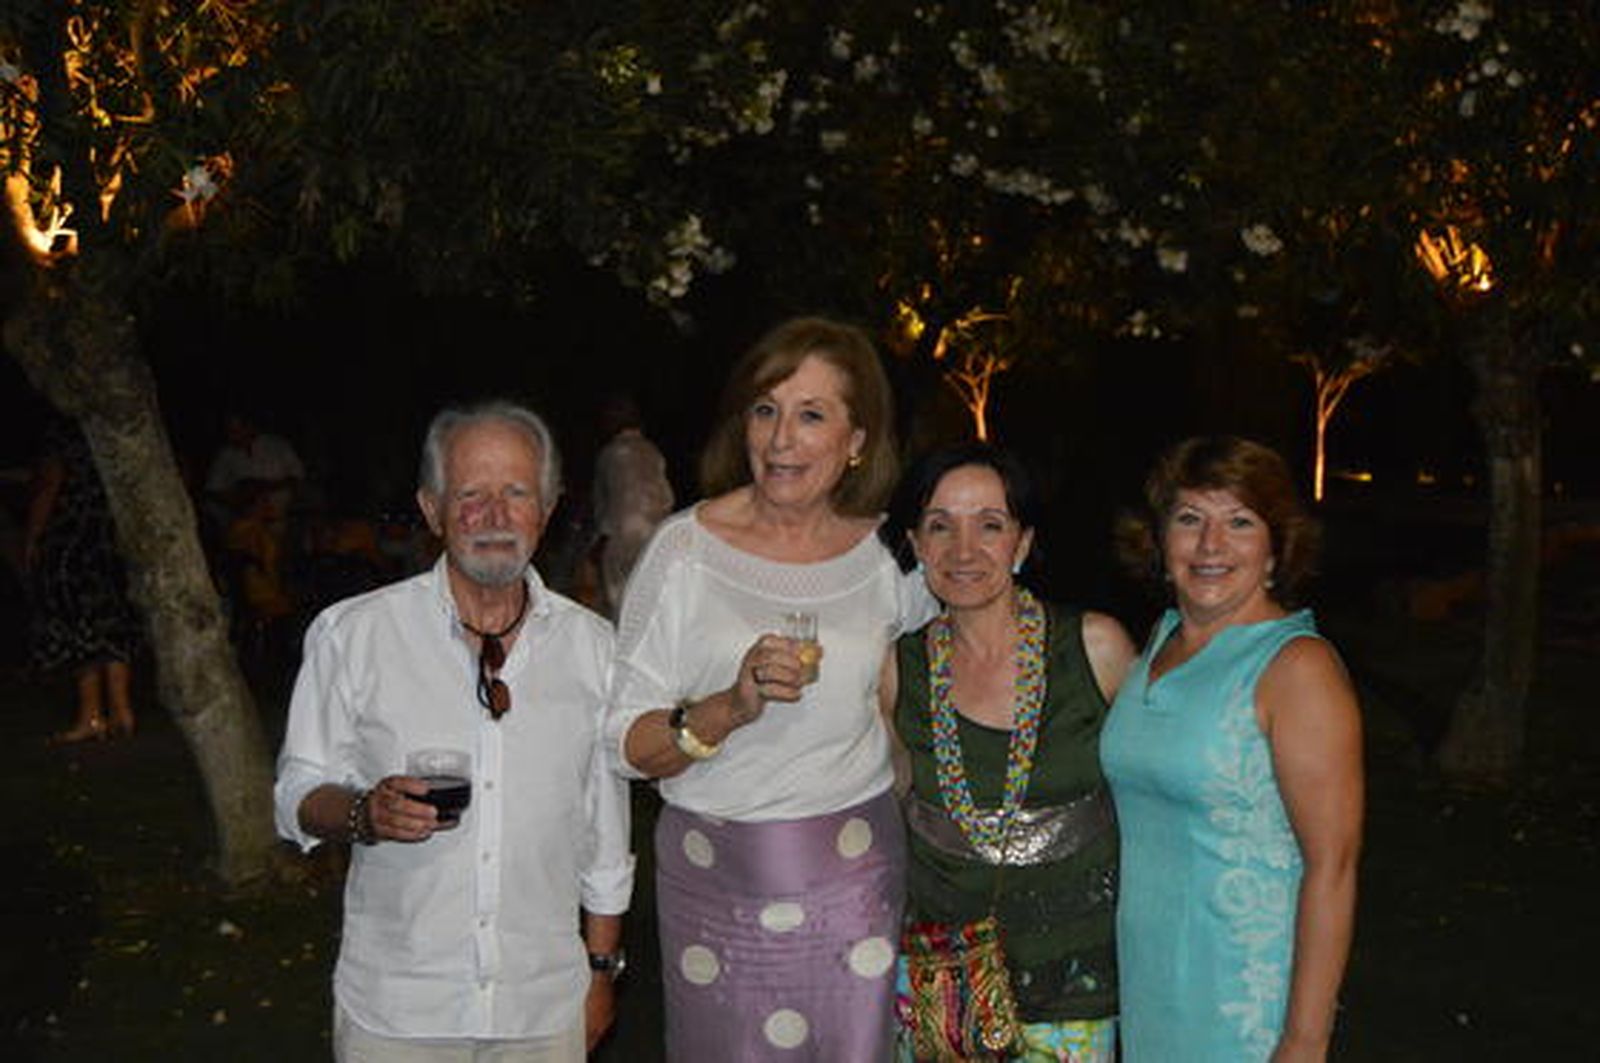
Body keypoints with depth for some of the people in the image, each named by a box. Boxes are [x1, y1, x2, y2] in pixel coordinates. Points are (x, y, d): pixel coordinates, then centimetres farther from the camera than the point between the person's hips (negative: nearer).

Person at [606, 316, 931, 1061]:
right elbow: (625, 744, -9)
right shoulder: (686, 548, -8)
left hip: (857, 874, 2)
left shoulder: (888, 553, -1)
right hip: (717, 877, -1)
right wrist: (730, 708, -24)